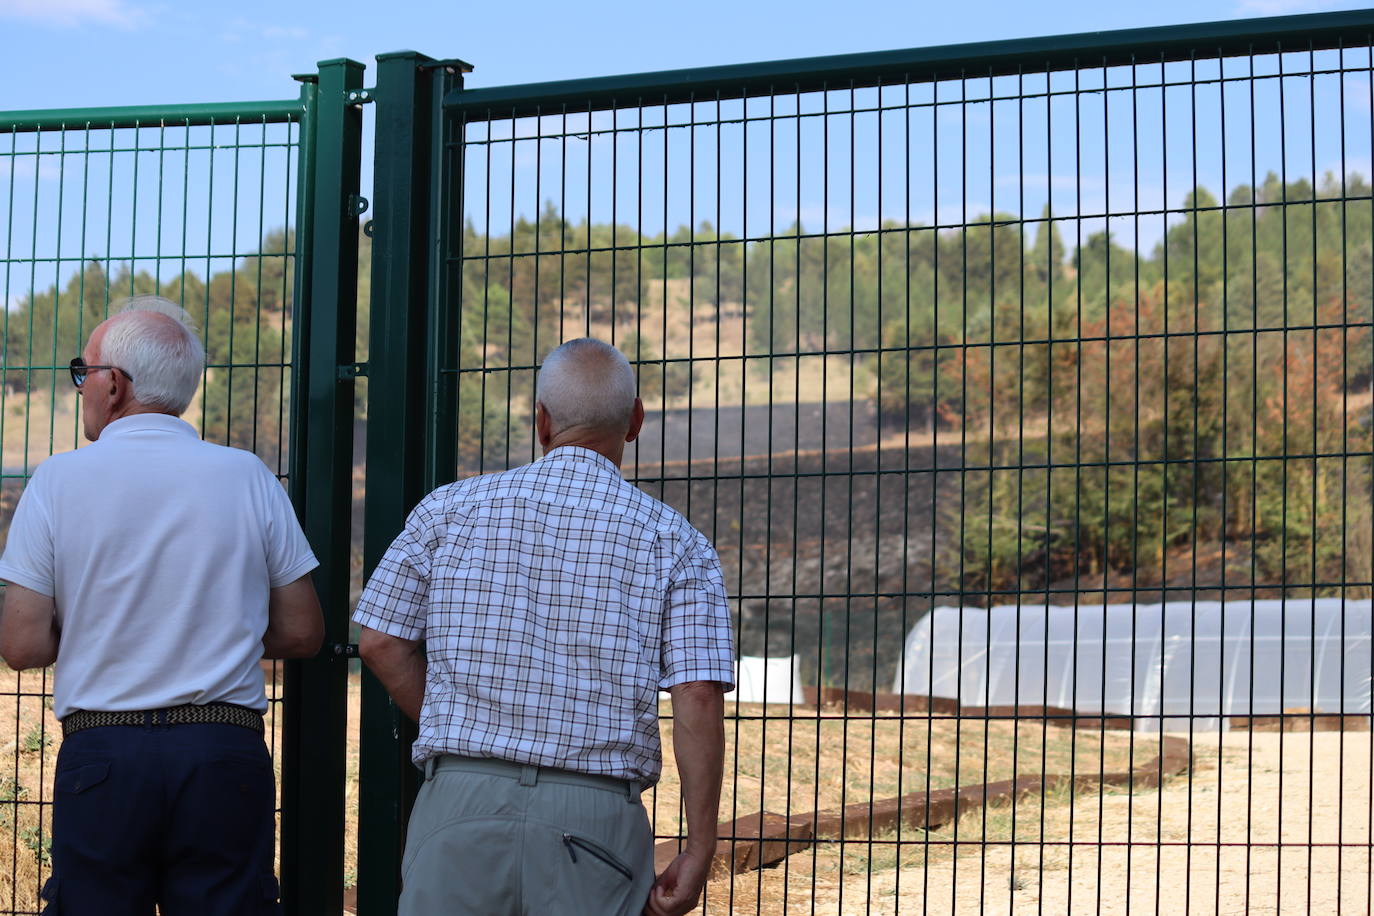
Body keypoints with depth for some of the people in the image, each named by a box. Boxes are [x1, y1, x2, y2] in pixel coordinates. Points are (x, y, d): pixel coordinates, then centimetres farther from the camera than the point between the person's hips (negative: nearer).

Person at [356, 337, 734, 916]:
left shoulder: (450, 509, 7)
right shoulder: (675, 543, 3)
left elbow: (382, 643, 6)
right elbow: (699, 699, -6)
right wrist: (699, 850, -3)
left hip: (460, 802, 1)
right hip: (596, 818, -1)